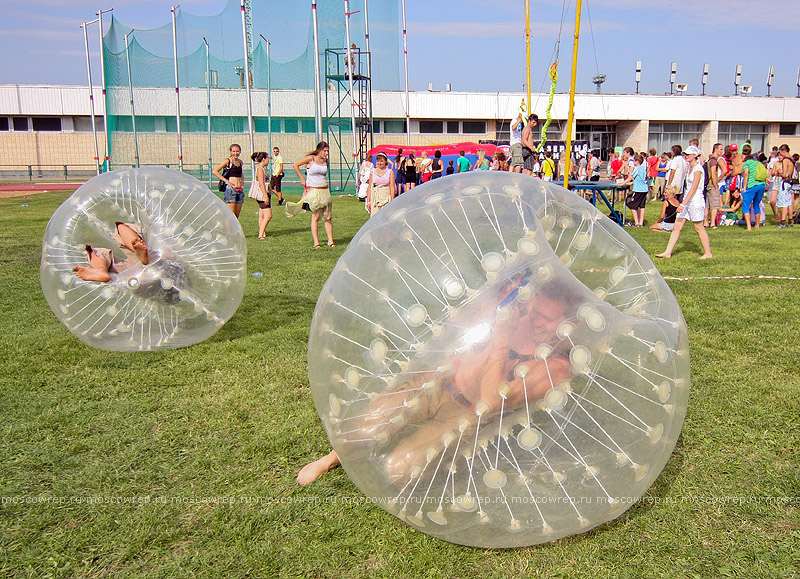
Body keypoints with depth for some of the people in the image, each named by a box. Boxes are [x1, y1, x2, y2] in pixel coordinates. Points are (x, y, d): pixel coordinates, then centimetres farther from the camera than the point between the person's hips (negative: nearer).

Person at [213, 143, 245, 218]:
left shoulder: (240, 162, 13)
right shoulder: (228, 161, -4)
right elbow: (215, 171, -11)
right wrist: (226, 181, -13)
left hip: (240, 190, 6)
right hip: (230, 189, -6)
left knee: (237, 215, 5)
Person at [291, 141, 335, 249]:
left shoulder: (325, 161, 10)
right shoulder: (311, 158, -5)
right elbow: (295, 165, -3)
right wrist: (302, 179, -4)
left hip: (325, 190, 5)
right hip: (313, 191, -5)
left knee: (328, 217, 2)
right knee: (315, 217, -1)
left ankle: (330, 241, 10)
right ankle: (316, 242, 5)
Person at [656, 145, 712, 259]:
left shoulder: (698, 169, -14)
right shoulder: (690, 167, 13)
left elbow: (694, 188, -20)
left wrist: (683, 204, -24)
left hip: (696, 201, -9)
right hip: (687, 200, 9)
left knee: (699, 228, 2)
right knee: (677, 226, 3)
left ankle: (708, 253, 14)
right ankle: (668, 252, 3)